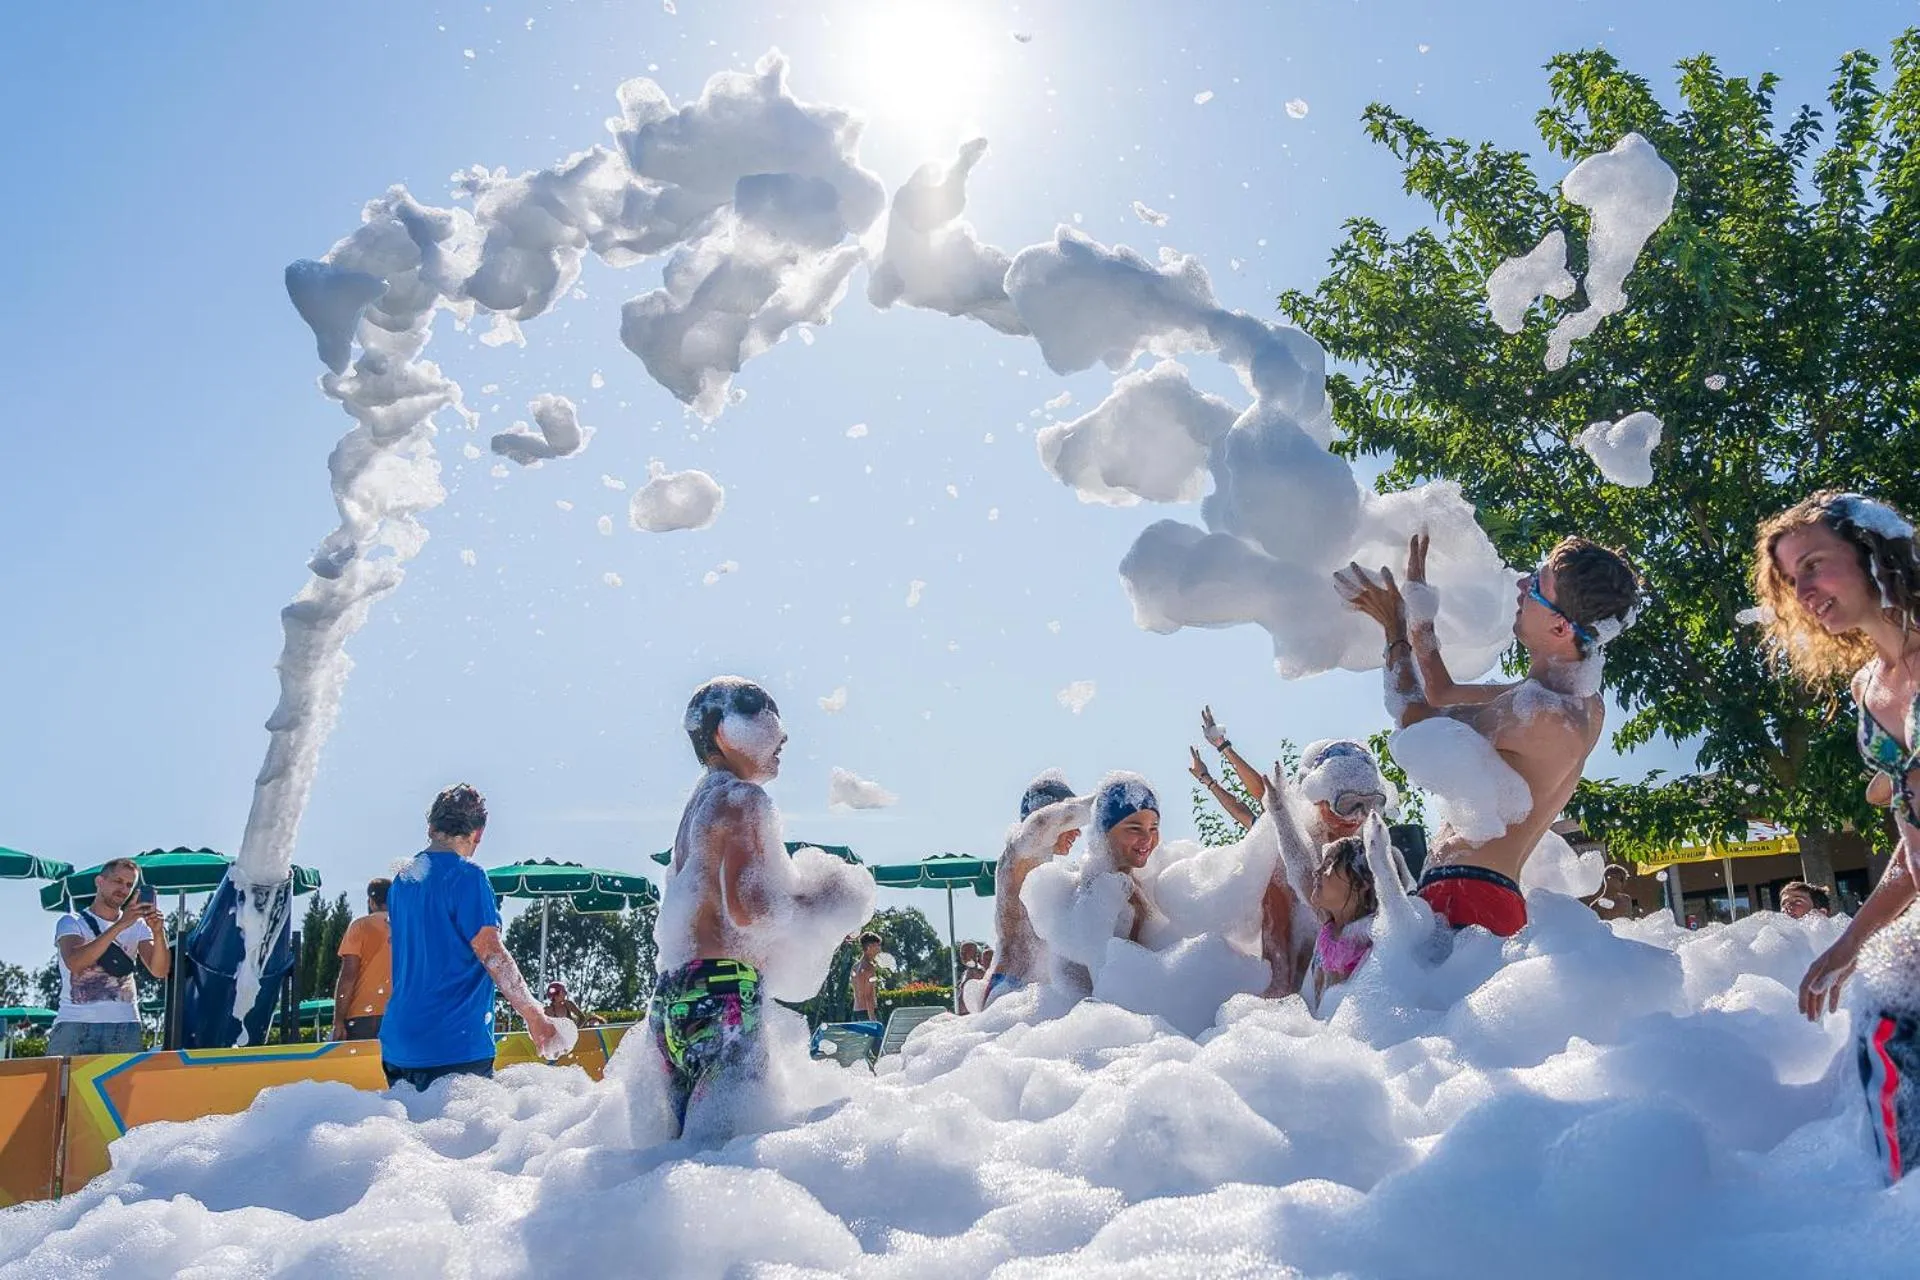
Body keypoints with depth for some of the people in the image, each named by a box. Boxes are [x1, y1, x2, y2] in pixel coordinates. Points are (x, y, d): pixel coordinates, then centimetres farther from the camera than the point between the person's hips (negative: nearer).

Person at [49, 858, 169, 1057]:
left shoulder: (138, 926, 14)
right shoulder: (71, 922, 6)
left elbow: (159, 971, 0)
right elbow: (74, 962, -15)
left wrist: (158, 933, -18)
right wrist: (121, 925, -24)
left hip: (124, 1026, 2)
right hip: (76, 1024, -2)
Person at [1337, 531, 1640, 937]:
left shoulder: (1545, 714, -16)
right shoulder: (1581, 702, 17)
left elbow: (1416, 717, -5)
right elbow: (1444, 695, 28)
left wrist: (1396, 633, 9)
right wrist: (1417, 612, 27)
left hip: (1465, 898, -10)